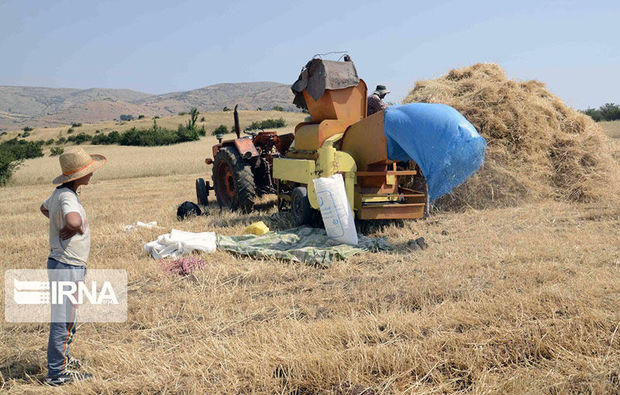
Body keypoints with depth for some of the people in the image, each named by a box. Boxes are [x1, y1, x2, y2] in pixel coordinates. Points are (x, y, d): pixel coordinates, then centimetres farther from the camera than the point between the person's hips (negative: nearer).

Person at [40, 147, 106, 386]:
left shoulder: (60, 193, 8)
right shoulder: (67, 197, -22)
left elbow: (44, 208, 31)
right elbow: (74, 221, -44)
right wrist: (73, 228, -21)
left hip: (67, 266, 10)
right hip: (67, 267, -10)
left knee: (65, 318, 23)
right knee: (63, 321, 0)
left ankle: (61, 359, 38)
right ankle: (57, 373, 10)